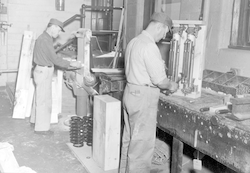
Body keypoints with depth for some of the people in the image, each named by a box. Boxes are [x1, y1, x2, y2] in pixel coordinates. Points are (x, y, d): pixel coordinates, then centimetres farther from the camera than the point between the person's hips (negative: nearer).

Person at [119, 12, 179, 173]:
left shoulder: (134, 41, 10)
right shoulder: (149, 46, -19)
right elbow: (160, 80, -20)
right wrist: (171, 86, -1)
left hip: (131, 93, 10)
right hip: (143, 98, -10)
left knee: (130, 138, 18)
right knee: (142, 142, 0)